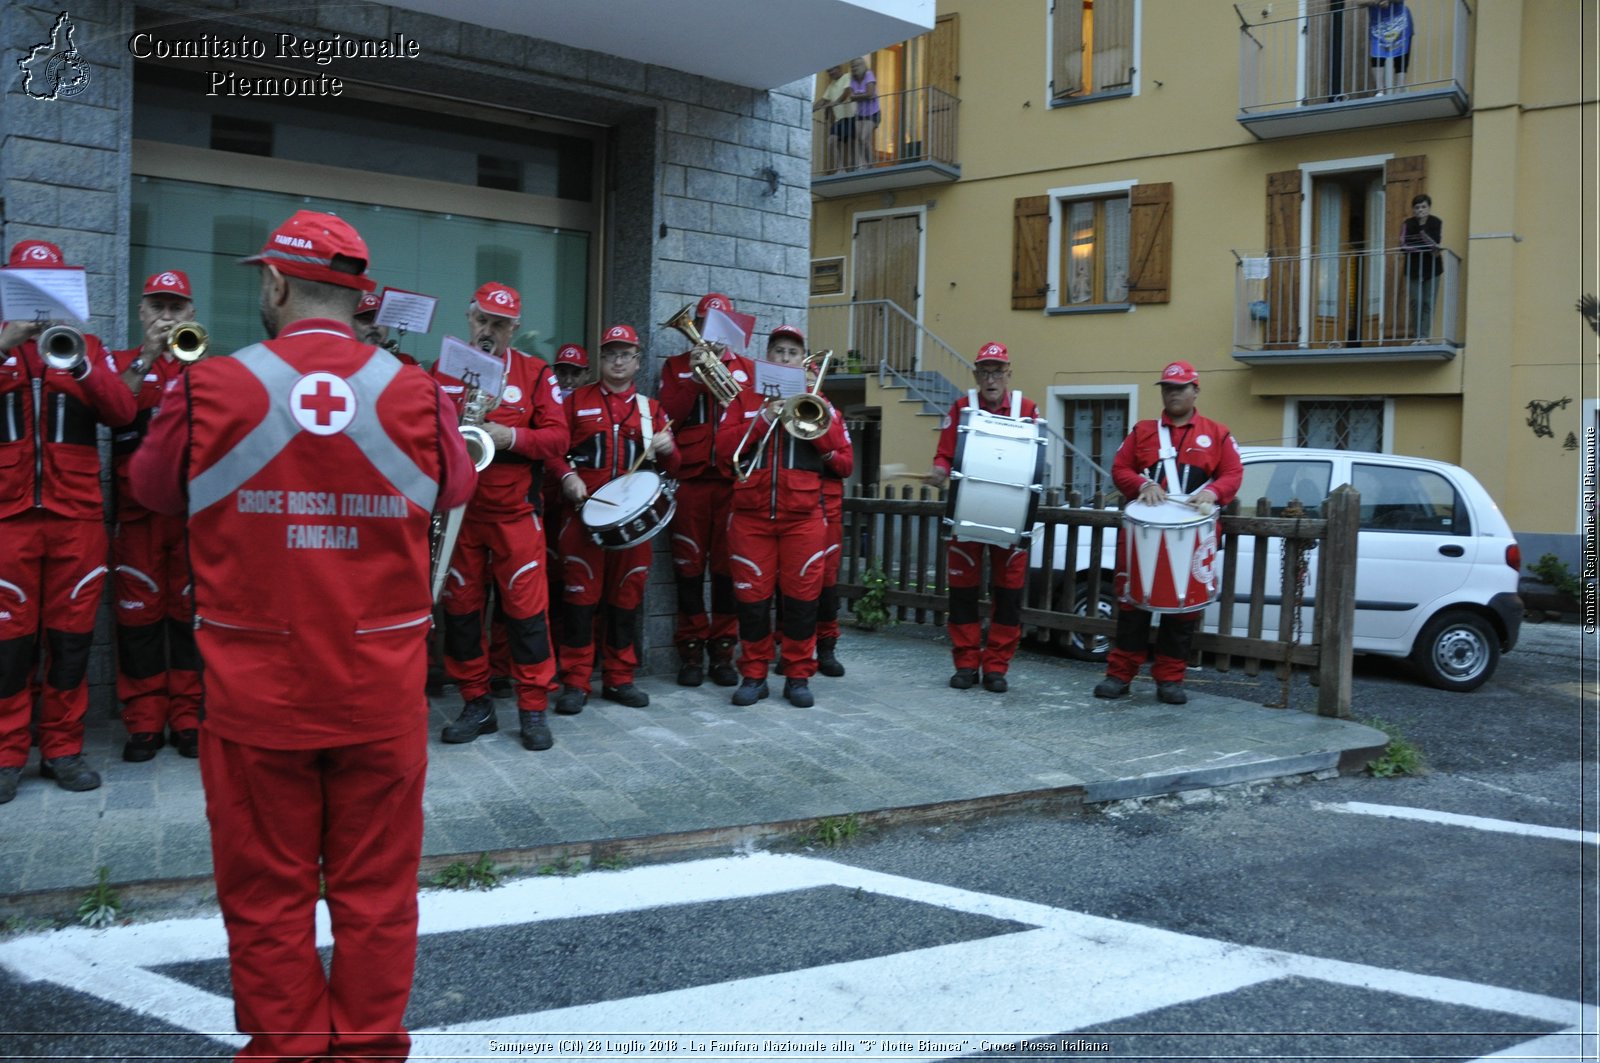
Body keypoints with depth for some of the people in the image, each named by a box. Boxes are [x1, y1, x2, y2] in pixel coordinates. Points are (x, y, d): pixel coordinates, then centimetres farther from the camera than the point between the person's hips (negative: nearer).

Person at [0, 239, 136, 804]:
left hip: (76, 514, 1)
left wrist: (78, 363, -17)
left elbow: (122, 413, -3)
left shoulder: (85, 346, 12)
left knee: (72, 635, 5)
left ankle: (63, 749, 15)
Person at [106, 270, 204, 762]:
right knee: (139, 610, 0)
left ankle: (188, 717, 10)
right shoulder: (120, 362, 12)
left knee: (192, 610, 1)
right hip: (138, 505, 0)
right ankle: (144, 721, 7)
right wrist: (146, 356, -13)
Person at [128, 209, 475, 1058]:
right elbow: (454, 487, 11)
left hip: (257, 692, -1)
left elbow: (153, 487, 8)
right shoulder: (415, 394, -7)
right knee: (374, 888, 14)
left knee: (268, 892, 14)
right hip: (382, 691, 1)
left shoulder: (209, 391, -10)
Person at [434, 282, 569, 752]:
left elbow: (557, 437, -4)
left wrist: (510, 436, -19)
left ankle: (533, 709, 7)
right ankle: (476, 705, 18)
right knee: (460, 607, 7)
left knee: (526, 607, -2)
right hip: (457, 511, 3)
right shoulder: (442, 370, 8)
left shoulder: (535, 373, 2)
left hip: (514, 511, -2)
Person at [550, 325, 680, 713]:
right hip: (585, 510, -2)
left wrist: (667, 449, -9)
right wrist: (567, 475, -14)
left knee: (627, 596, 6)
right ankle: (575, 682, 4)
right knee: (581, 595, -3)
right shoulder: (578, 400, 8)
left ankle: (619, 678, 16)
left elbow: (671, 468, 13)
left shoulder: (650, 408, 13)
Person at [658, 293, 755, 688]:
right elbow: (667, 418, -1)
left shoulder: (748, 368, 14)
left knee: (727, 566, 2)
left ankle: (723, 650, 9)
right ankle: (691, 651, 9)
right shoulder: (676, 367, 12)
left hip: (733, 479, 1)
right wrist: (695, 379, -9)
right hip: (689, 477, 0)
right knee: (689, 566, 2)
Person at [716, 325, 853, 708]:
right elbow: (724, 445, -4)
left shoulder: (818, 406, 12)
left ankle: (798, 676, 11)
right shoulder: (745, 400, 11)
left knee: (802, 596, 1)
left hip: (804, 517, 0)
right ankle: (753, 675, 11)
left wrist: (816, 431, -7)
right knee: (752, 596, 1)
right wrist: (763, 419, -12)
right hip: (751, 515, 0)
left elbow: (846, 463, 6)